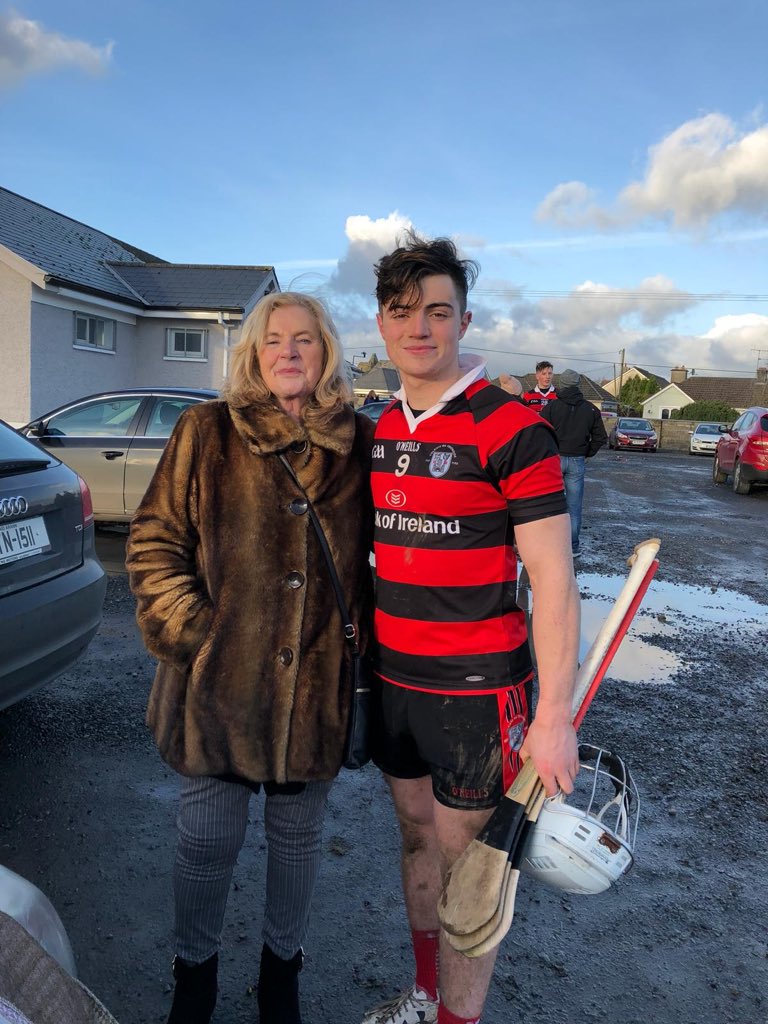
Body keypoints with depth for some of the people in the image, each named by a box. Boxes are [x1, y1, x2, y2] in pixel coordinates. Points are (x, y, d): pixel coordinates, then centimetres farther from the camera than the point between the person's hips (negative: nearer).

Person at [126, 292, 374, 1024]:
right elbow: (153, 540, -1)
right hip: (219, 681, -1)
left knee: (296, 836, 18)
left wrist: (363, 637, 4)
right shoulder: (206, 432, -2)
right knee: (207, 842, 12)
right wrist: (186, 629, -8)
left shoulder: (360, 442, 2)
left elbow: (377, 552, 10)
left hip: (317, 684, 2)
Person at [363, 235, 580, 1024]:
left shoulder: (510, 428, -14)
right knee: (416, 836, 21)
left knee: (464, 862, 7)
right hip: (393, 681, 7)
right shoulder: (380, 430, 7)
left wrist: (555, 717, -18)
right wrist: (363, 662, 15)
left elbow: (553, 579, -15)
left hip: (475, 691, -6)